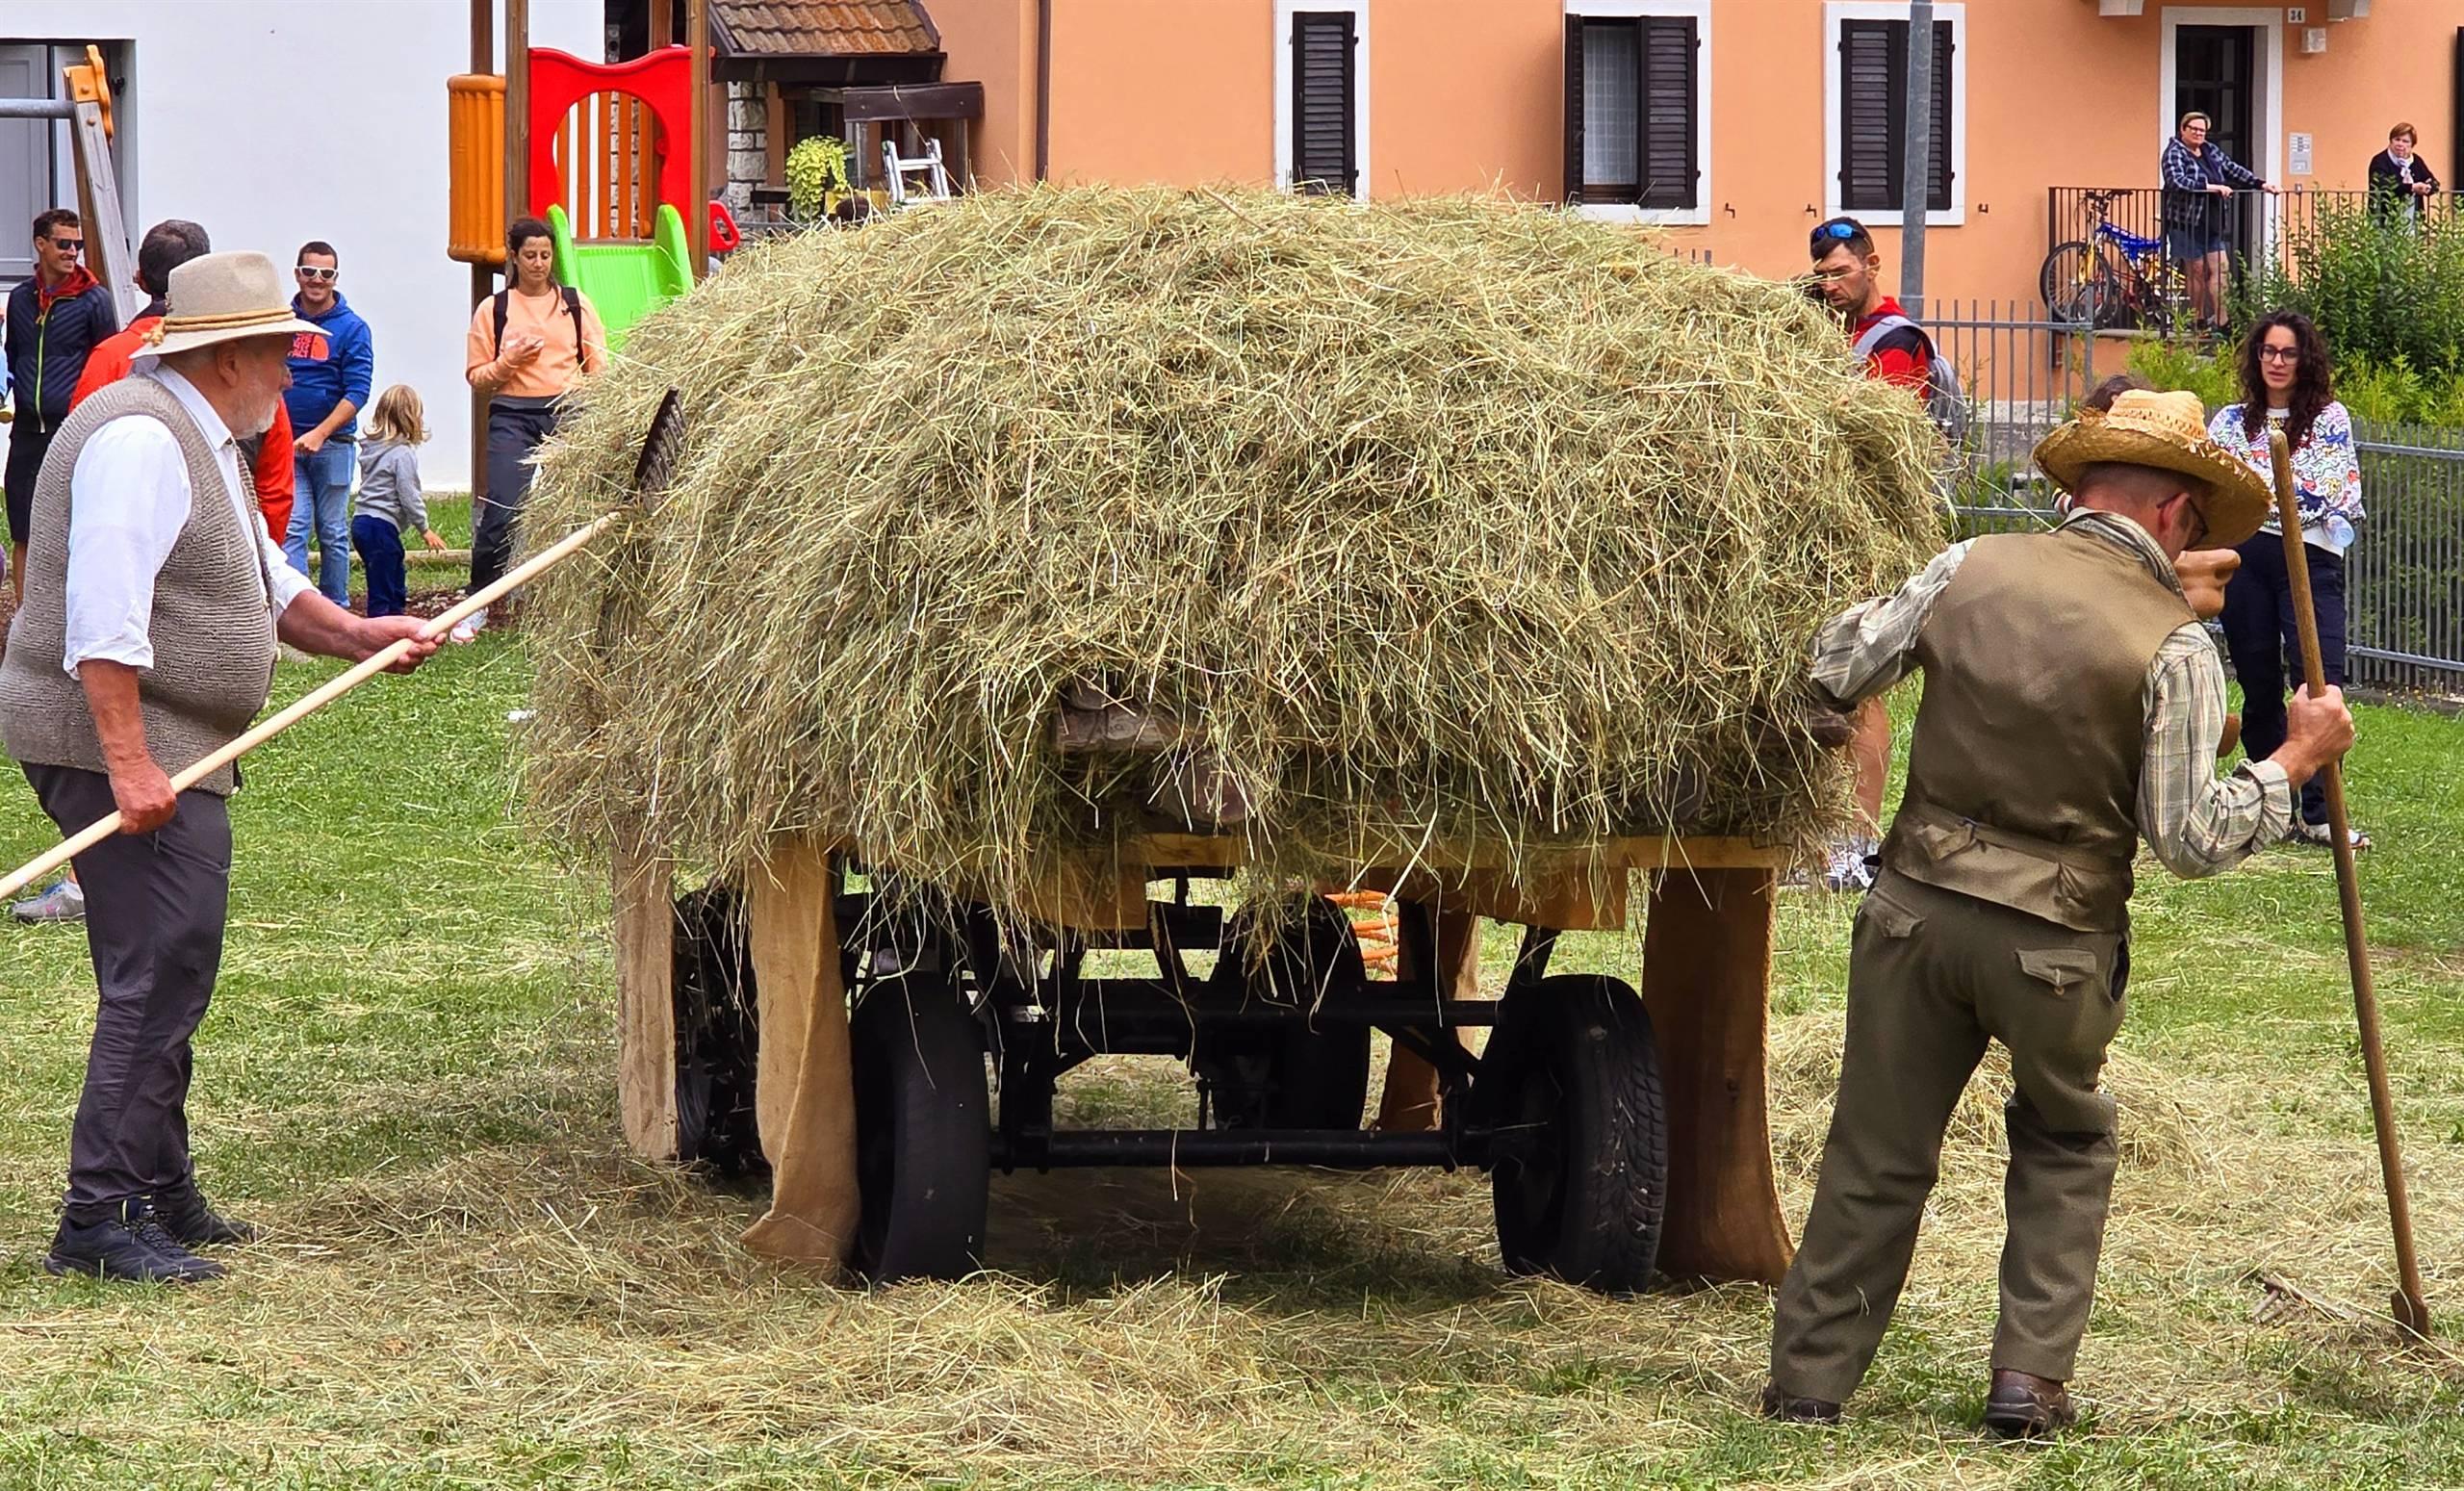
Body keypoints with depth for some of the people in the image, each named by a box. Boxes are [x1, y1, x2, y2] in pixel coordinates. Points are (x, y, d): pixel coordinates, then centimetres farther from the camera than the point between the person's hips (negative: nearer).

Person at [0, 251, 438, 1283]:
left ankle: (163, 1197, 26)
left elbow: (258, 579, 27)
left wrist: (353, 634, 12)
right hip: (121, 746, -11)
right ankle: (98, 1219, -13)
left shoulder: (199, 440, 17)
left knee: (166, 977, 17)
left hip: (168, 755, 11)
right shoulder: (142, 439, -18)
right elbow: (104, 615, -26)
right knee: (158, 977, -13)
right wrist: (129, 764, -29)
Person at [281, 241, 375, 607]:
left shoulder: (352, 329, -2)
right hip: (286, 442, 1)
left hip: (332, 443, -1)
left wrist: (320, 433, -18)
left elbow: (357, 392, -8)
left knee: (333, 532, 7)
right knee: (292, 528, -8)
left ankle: (336, 608, 16)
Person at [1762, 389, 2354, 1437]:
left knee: (1875, 1155, 12)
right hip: (2057, 944, -2)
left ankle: (1808, 1384, 15)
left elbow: (1833, 670, 4)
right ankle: (2030, 1379, 14)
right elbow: (2191, 840, -11)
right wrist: (2295, 760, 1)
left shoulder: (1973, 569, -2)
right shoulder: (2173, 645, -10)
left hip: (1916, 912, 2)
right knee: (2064, 1143, 23)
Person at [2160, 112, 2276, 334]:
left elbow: (2234, 170, 17)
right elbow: (2177, 181, -23)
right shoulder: (2174, 153, -8)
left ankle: (2221, 321, -1)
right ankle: (2199, 320, 6)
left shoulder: (2210, 152, 14)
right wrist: (2211, 187, -30)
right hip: (2187, 223, -6)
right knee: (2197, 272, -2)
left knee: (2219, 269, -2)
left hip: (2212, 223, 6)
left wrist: (2261, 185, 7)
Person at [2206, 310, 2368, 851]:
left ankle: (2319, 814, -14)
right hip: (2244, 558, 3)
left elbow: (2346, 482, 1)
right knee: (2259, 689, 6)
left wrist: (2341, 519, -17)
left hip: (2310, 558, -2)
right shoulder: (2231, 421, 15)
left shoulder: (2330, 417, 9)